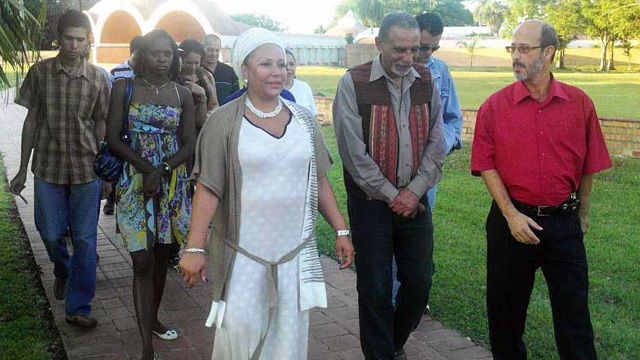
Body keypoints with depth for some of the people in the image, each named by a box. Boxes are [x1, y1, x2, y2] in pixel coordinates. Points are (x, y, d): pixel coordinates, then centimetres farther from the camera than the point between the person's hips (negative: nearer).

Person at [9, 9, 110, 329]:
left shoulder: (98, 78, -1)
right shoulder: (40, 72, -1)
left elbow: (101, 125, 5)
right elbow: (31, 120, 4)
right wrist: (22, 170, 5)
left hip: (86, 169, -1)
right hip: (48, 167, 1)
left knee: (85, 239, 0)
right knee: (50, 234, 12)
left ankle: (78, 308, 11)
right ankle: (62, 271, 45)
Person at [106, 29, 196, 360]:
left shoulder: (182, 94, 4)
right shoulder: (124, 87, -1)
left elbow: (188, 145, 1)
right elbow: (113, 139, -6)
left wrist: (161, 170, -15)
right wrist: (146, 166, -18)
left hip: (172, 182, 3)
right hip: (134, 182, -3)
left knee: (162, 253, 13)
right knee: (143, 261, -8)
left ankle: (152, 319, 33)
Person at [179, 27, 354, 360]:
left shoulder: (303, 119, 5)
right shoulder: (224, 121, -6)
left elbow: (319, 181, 10)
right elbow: (207, 188, -8)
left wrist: (341, 230, 8)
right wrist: (194, 248, -13)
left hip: (296, 250, 3)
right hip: (243, 253, -3)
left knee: (289, 333, 9)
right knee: (240, 328, 0)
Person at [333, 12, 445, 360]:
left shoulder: (426, 81, 4)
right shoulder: (354, 83, -8)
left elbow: (436, 143, 4)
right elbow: (353, 151, -11)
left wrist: (414, 191, -7)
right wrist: (391, 195, -10)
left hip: (414, 199, 4)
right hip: (371, 199, -4)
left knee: (419, 281, 11)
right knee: (375, 288, 4)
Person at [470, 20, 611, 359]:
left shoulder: (579, 103, -1)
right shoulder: (495, 106, -4)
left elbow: (588, 165, 8)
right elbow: (487, 165, -5)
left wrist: (581, 214, 14)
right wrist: (511, 214, -12)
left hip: (564, 222, 1)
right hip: (512, 220, 0)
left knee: (574, 310, 7)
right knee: (505, 308, 12)